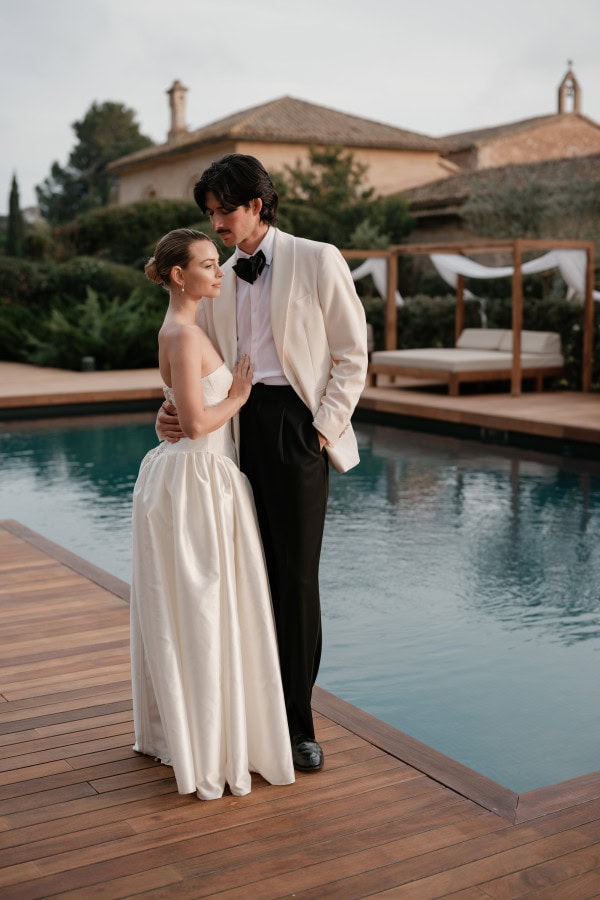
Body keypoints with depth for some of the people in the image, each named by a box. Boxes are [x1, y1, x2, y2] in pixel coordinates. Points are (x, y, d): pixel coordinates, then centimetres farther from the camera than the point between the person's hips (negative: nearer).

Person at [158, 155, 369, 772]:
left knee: (296, 575, -1)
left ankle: (296, 722, 11)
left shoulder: (317, 261, 1)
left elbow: (351, 354, 0)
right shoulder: (217, 280, 15)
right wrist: (175, 411, -3)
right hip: (236, 426, 4)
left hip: (295, 424, -4)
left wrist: (324, 428, -9)